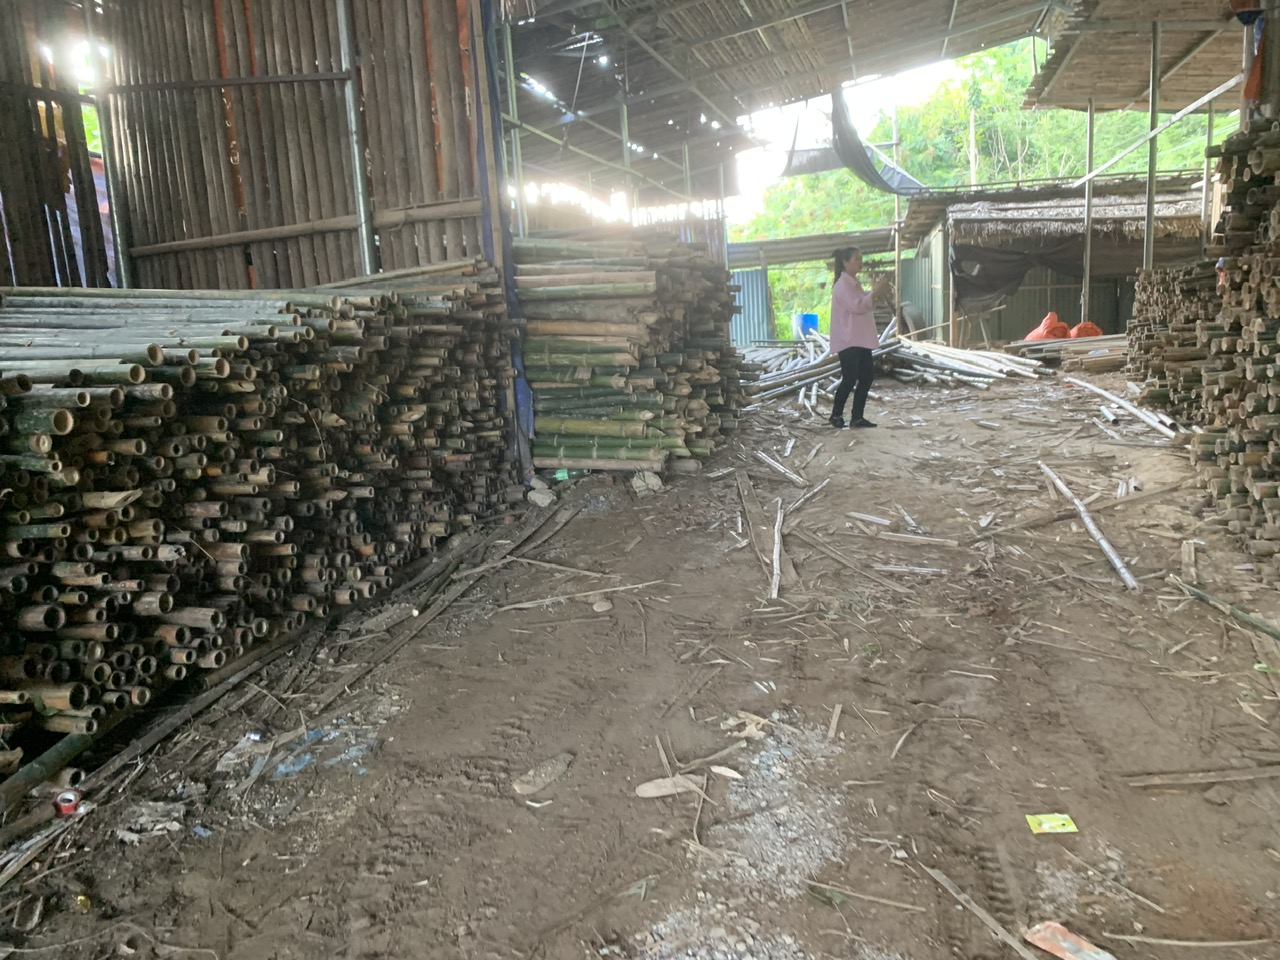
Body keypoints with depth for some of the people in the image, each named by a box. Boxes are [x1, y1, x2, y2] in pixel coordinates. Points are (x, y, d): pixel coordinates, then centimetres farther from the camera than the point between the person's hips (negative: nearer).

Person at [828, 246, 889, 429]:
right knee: (850, 378, -9)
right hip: (848, 340, -9)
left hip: (860, 339, 9)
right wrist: (876, 292, -18)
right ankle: (836, 415, 4)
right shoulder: (842, 285, -12)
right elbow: (857, 306, -22)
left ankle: (858, 417, 11)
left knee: (867, 375, 6)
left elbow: (865, 306, 20)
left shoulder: (855, 283, 18)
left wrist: (876, 292, 6)